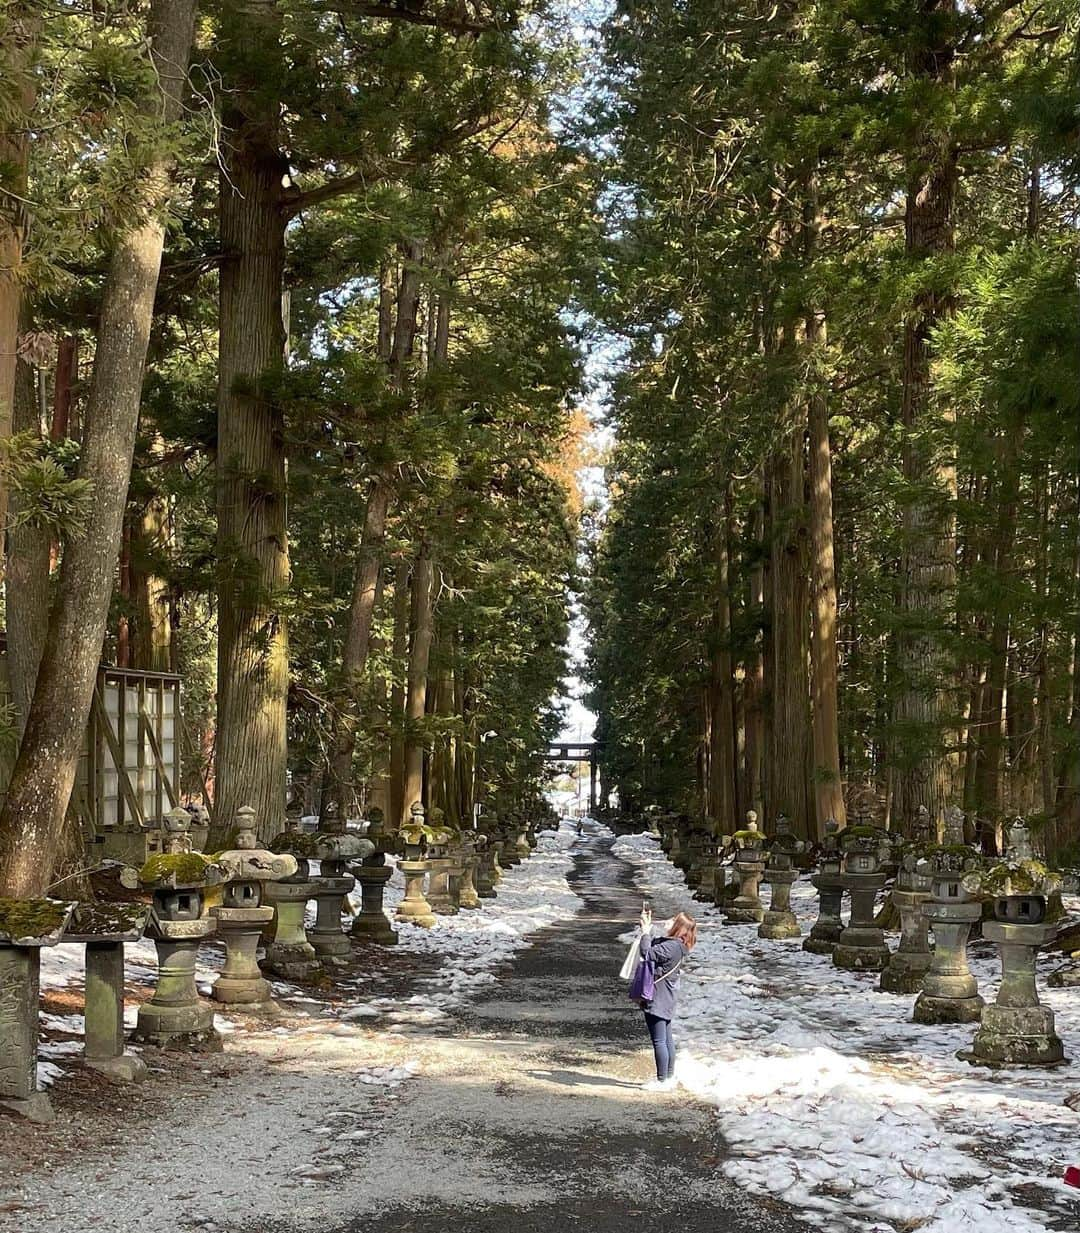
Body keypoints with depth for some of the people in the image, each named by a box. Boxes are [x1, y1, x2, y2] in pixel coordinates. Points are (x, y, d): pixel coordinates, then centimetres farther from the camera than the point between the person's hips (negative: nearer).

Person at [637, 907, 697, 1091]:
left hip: (658, 999, -10)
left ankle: (662, 1081, 5)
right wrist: (647, 926, 8)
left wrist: (646, 931, -15)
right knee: (666, 1039, 18)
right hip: (665, 999, 10)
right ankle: (669, 1077, 28)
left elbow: (647, 952, -27)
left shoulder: (672, 946, -23)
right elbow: (653, 944, 19)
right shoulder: (674, 944, 8)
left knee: (659, 1041, -2)